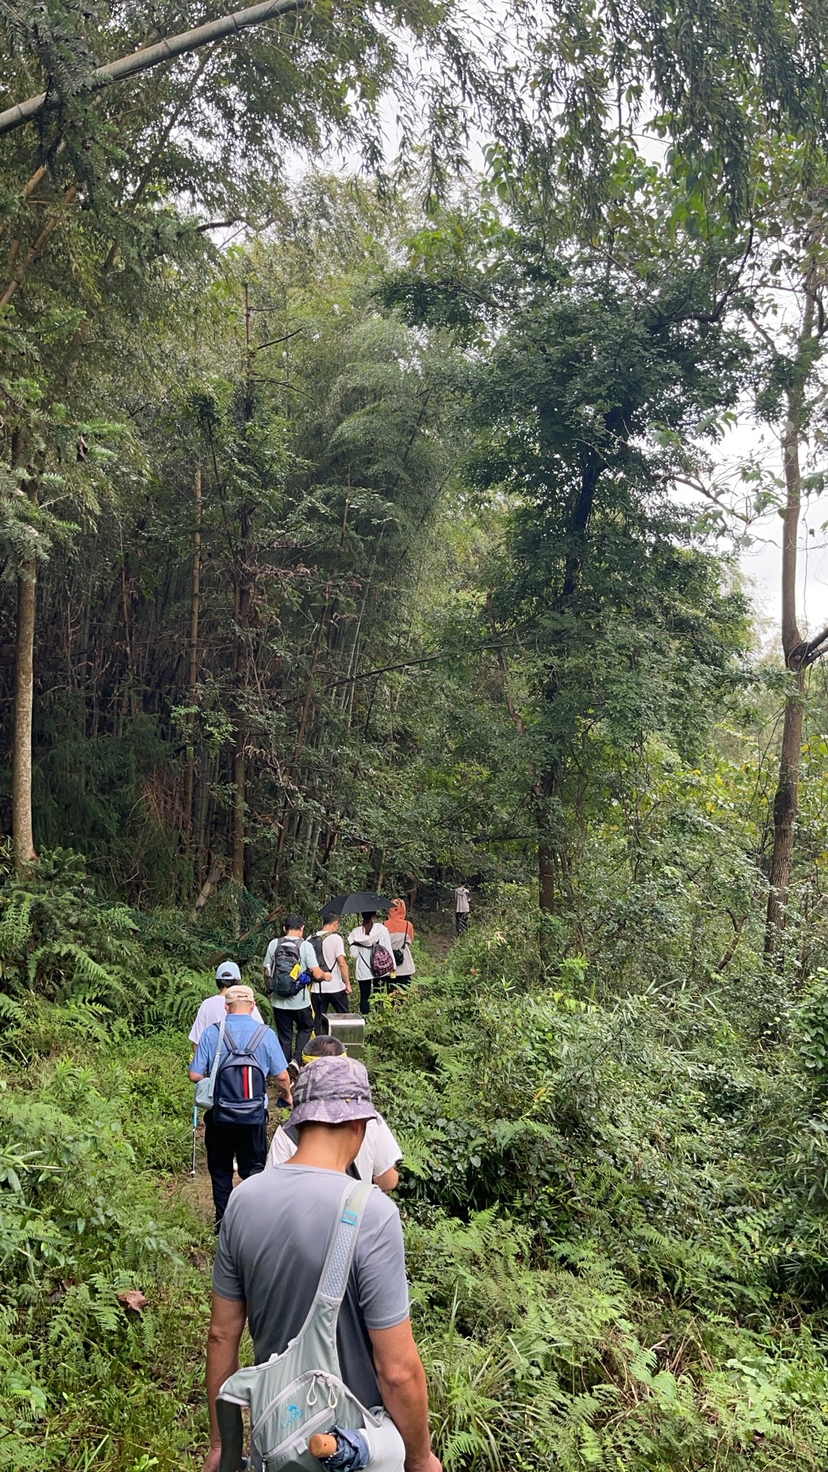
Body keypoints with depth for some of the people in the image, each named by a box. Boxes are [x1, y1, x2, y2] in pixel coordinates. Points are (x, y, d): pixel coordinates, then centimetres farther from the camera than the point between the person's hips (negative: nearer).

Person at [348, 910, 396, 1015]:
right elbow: (388, 949, -4)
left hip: (363, 970, 1)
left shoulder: (356, 932, -1)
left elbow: (353, 953, 1)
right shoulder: (382, 929, -5)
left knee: (364, 997, 7)